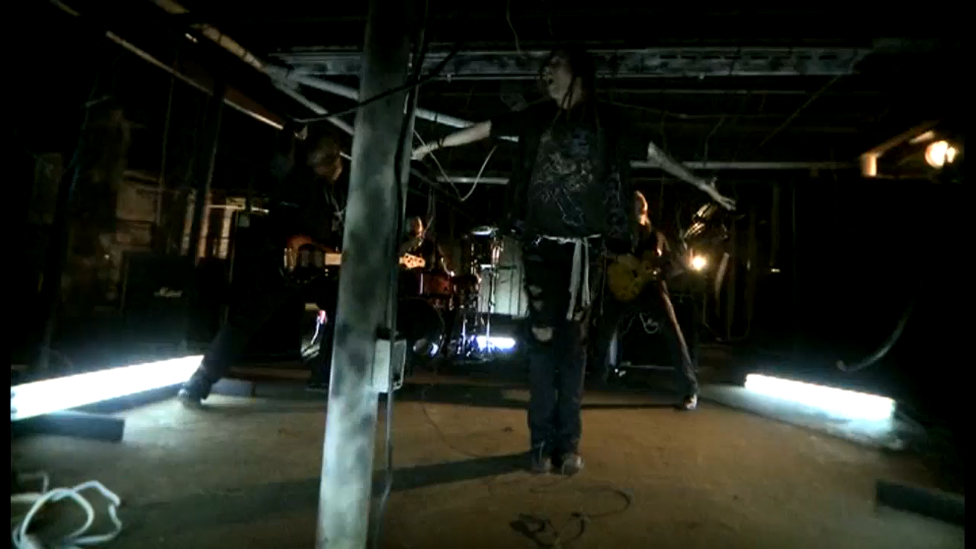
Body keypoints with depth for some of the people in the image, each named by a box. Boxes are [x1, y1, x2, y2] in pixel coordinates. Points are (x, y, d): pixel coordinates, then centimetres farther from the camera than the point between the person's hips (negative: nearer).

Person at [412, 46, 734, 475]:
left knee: (571, 339, 2)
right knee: (542, 336, -1)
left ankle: (568, 442, 11)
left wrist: (701, 185, 11)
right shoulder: (538, 116, 11)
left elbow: (654, 153, 11)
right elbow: (486, 129, 15)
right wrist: (435, 145, 15)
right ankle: (542, 440, 7)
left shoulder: (608, 122, 7)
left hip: (583, 247, 0)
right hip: (541, 243, 1)